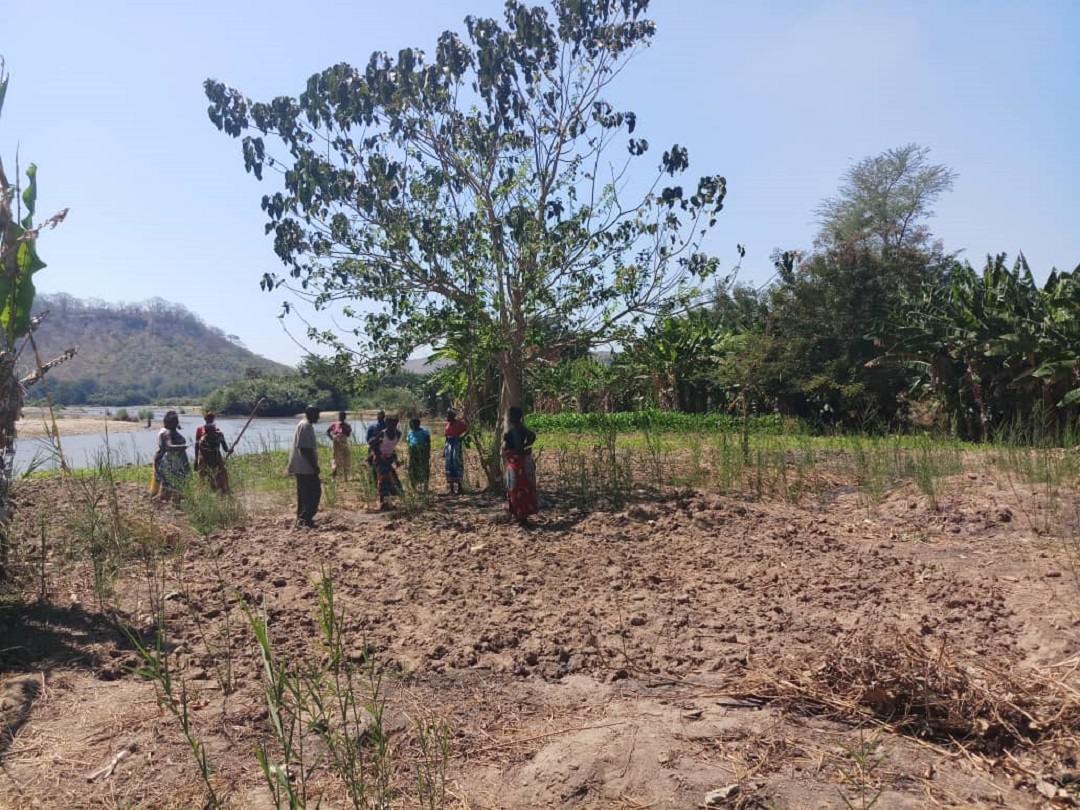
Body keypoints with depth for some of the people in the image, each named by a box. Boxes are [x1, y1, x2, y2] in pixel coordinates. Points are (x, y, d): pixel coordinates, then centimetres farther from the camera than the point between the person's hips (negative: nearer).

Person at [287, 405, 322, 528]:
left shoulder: (305, 425, 17)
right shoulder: (306, 426, -15)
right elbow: (304, 448, -22)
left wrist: (313, 464, 21)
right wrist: (314, 465, -19)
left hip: (302, 467, 11)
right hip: (306, 467, -11)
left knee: (304, 494, 13)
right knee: (314, 493, -8)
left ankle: (301, 519, 16)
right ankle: (304, 519, -9)